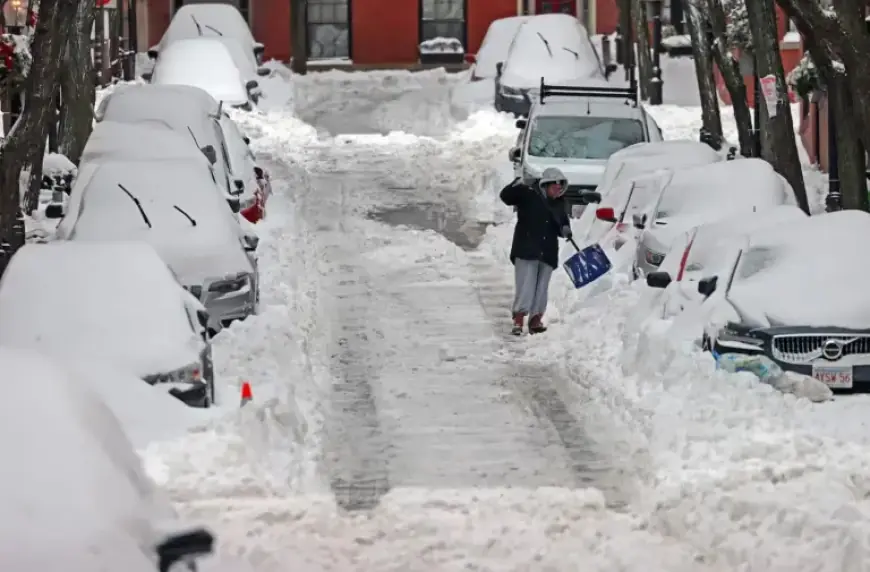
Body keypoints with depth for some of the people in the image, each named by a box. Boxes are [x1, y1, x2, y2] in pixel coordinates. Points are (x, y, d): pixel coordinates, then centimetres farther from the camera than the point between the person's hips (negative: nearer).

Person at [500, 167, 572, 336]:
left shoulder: (559, 204, 13)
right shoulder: (528, 194, -4)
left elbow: (563, 221, 20)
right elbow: (506, 197, -10)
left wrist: (565, 230, -3)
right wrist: (515, 186, -29)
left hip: (548, 253, 6)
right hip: (526, 250, -6)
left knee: (541, 287, 7)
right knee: (526, 285, -11)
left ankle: (536, 321, 12)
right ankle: (518, 321, -10)